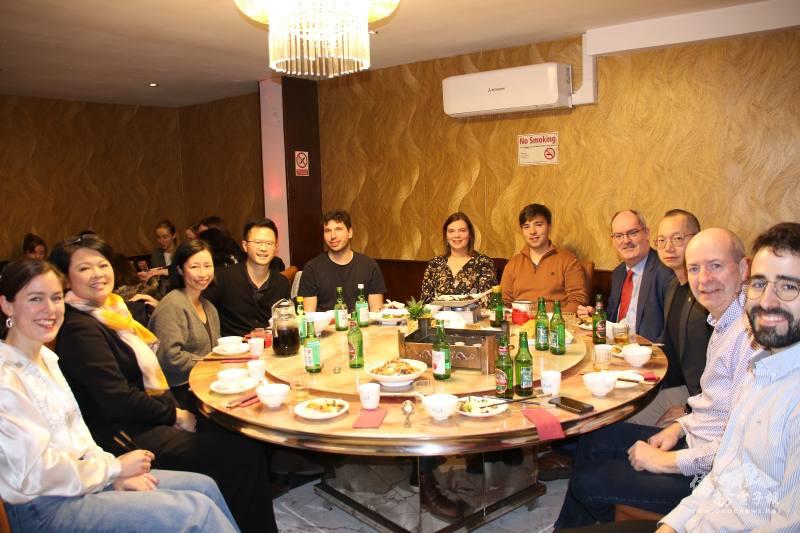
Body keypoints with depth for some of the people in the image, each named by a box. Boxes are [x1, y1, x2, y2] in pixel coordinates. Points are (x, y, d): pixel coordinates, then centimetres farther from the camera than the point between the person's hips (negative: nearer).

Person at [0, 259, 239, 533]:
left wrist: (115, 473, -1)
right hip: (46, 509, -9)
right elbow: (36, 474, -20)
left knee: (204, 487, 3)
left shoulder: (45, 357, 9)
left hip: (81, 477, 9)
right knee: (197, 511, -17)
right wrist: (115, 467, -10)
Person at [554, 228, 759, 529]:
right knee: (594, 439, 15)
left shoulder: (752, 334, -27)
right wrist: (681, 426, 4)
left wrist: (667, 460, -19)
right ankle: (566, 527, 31)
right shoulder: (724, 323, 7)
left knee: (588, 482, -5)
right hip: (695, 440, 10)